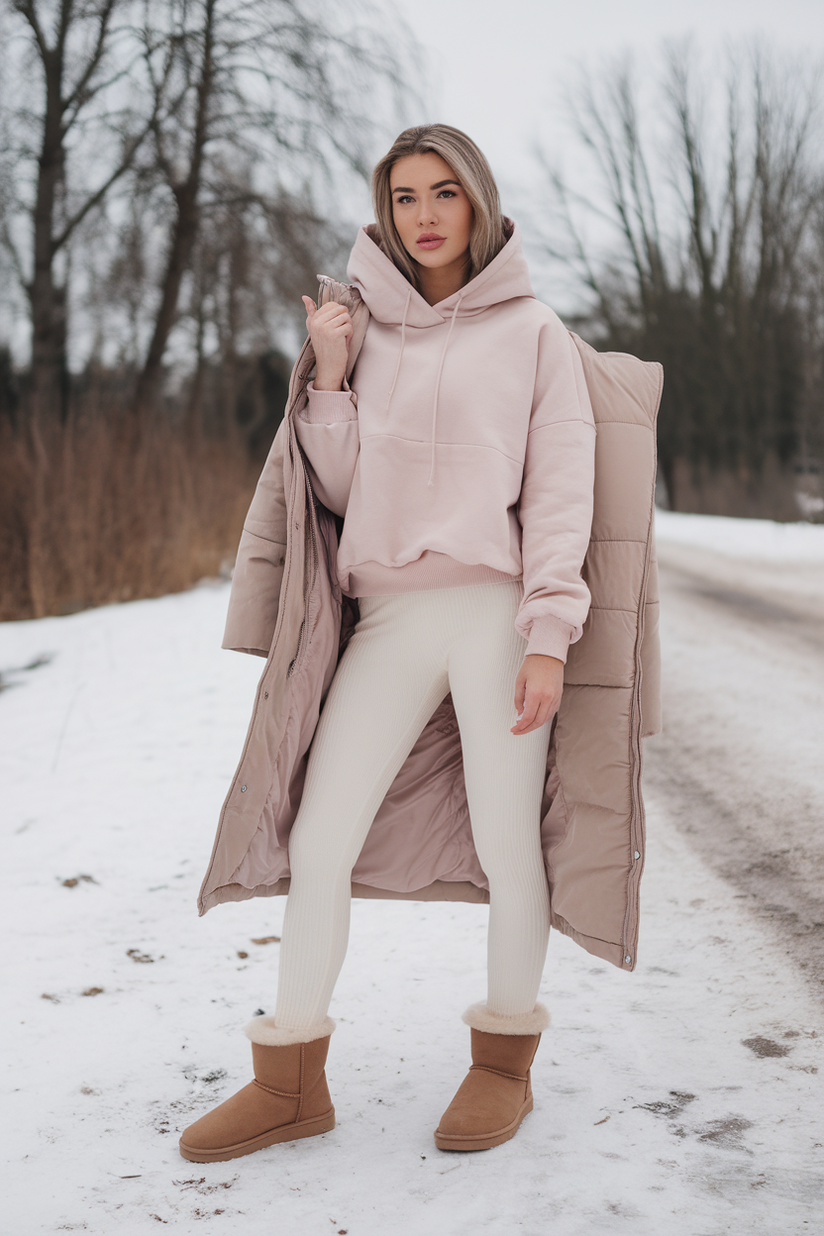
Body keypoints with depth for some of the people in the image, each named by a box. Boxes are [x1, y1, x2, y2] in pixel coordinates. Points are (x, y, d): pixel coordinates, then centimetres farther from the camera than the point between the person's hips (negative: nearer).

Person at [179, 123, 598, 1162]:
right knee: (318, 840, -2)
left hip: (498, 608, -3)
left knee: (506, 844, 0)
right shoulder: (368, 334, 15)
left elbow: (560, 493, -1)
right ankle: (291, 1082, 11)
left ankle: (505, 1060, 21)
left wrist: (549, 637, -11)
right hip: (390, 615, 3)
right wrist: (328, 375, 1)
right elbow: (340, 492, 13)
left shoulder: (532, 333, 6)